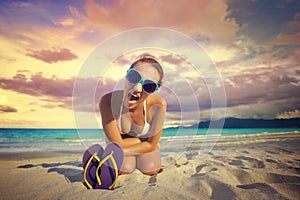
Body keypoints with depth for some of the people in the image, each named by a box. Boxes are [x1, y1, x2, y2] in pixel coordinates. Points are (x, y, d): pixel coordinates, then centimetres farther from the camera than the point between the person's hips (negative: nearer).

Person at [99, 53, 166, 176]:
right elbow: (118, 144, -24)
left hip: (145, 142, 0)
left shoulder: (158, 105, -36)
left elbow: (151, 144, -21)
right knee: (123, 169, -9)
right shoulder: (108, 101, -35)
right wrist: (146, 140, -17)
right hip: (123, 139, 0)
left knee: (151, 170, -4)